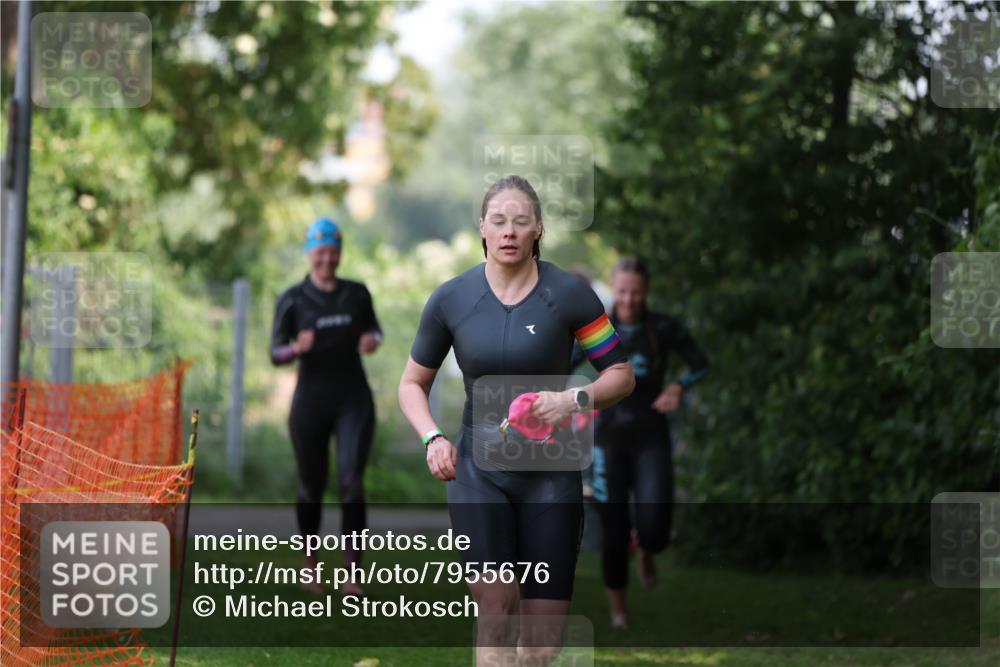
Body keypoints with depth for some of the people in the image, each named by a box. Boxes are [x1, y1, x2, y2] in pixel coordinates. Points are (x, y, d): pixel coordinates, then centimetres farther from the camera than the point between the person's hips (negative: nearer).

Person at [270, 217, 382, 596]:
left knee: (352, 482, -15)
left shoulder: (357, 293, 3)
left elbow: (373, 329, 19)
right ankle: (310, 561, 36)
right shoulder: (292, 300, -3)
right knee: (311, 487, 10)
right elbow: (275, 354, -4)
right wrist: (297, 348, -26)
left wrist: (373, 340, -5)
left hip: (353, 399, 1)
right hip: (311, 401, 0)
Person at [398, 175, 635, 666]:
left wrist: (575, 399, -19)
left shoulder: (568, 294, -6)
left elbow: (621, 374, 0)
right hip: (478, 468, 0)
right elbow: (413, 382, 11)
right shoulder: (450, 299, -2)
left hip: (550, 473, 0)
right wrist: (432, 437, -7)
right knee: (495, 598, -18)